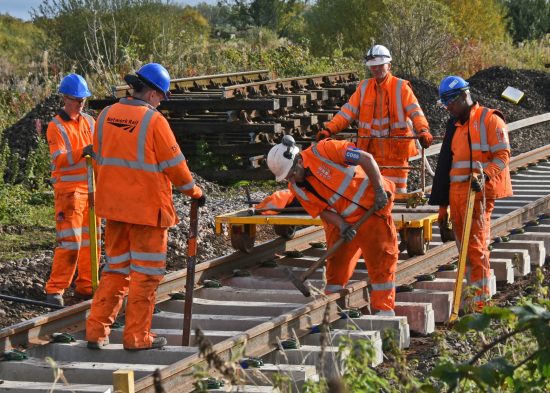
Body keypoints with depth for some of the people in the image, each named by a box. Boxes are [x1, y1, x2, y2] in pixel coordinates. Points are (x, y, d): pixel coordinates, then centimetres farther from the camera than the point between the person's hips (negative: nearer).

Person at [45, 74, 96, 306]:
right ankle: (55, 289, -8)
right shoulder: (56, 127, -6)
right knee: (69, 241, -12)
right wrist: (83, 152, -34)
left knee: (90, 240, 8)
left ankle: (85, 287, 16)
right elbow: (60, 159, -18)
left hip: (91, 188, 6)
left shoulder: (89, 122, 12)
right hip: (68, 190, -6)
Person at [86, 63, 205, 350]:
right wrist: (195, 192, 6)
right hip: (148, 208, -6)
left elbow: (100, 159, 12)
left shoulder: (106, 116, 3)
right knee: (146, 273, 5)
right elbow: (175, 165, -10)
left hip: (114, 206, 6)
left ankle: (96, 331, 12)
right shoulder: (154, 120, -14)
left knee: (115, 270, 16)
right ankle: (137, 336, 8)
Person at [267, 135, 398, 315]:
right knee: (336, 261, 6)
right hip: (343, 218, 6)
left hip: (372, 205, -6)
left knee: (381, 259, -4)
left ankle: (384, 308, 2)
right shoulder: (297, 188, -3)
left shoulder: (323, 151, -22)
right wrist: (342, 226, -21)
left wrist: (379, 190, -22)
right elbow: (321, 210, -3)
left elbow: (366, 158, -20)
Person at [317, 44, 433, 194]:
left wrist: (423, 131, -29)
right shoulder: (364, 87, 11)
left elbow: (415, 112, -10)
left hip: (395, 152, -3)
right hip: (371, 152, 3)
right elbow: (348, 111, 7)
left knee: (395, 192, -1)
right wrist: (329, 129, -7)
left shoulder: (401, 87, 0)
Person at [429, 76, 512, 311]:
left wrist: (484, 176, -26)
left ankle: (480, 301, -12)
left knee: (476, 245, -12)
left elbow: (502, 156, -9)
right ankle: (471, 296, 12)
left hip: (478, 192, -8)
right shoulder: (454, 125, 21)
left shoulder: (490, 120, -3)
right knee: (464, 247, 7)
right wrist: (442, 206, 21)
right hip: (456, 194, 8)